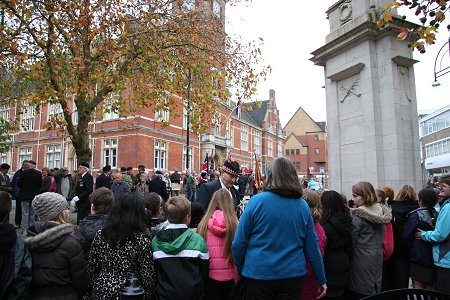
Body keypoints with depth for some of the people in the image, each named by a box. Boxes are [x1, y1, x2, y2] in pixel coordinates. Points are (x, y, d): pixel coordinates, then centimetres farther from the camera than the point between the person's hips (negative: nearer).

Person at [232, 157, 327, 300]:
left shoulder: (256, 201, -12)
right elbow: (312, 247, 1)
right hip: (293, 274, 2)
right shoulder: (303, 206, -3)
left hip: (258, 274, -2)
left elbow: (238, 244, -9)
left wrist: (241, 270, 7)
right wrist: (321, 280, 12)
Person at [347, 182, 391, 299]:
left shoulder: (358, 215, -18)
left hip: (362, 261, -7)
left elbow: (351, 239, -15)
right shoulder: (380, 211, 4)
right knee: (374, 288, 17)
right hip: (377, 259, 7)